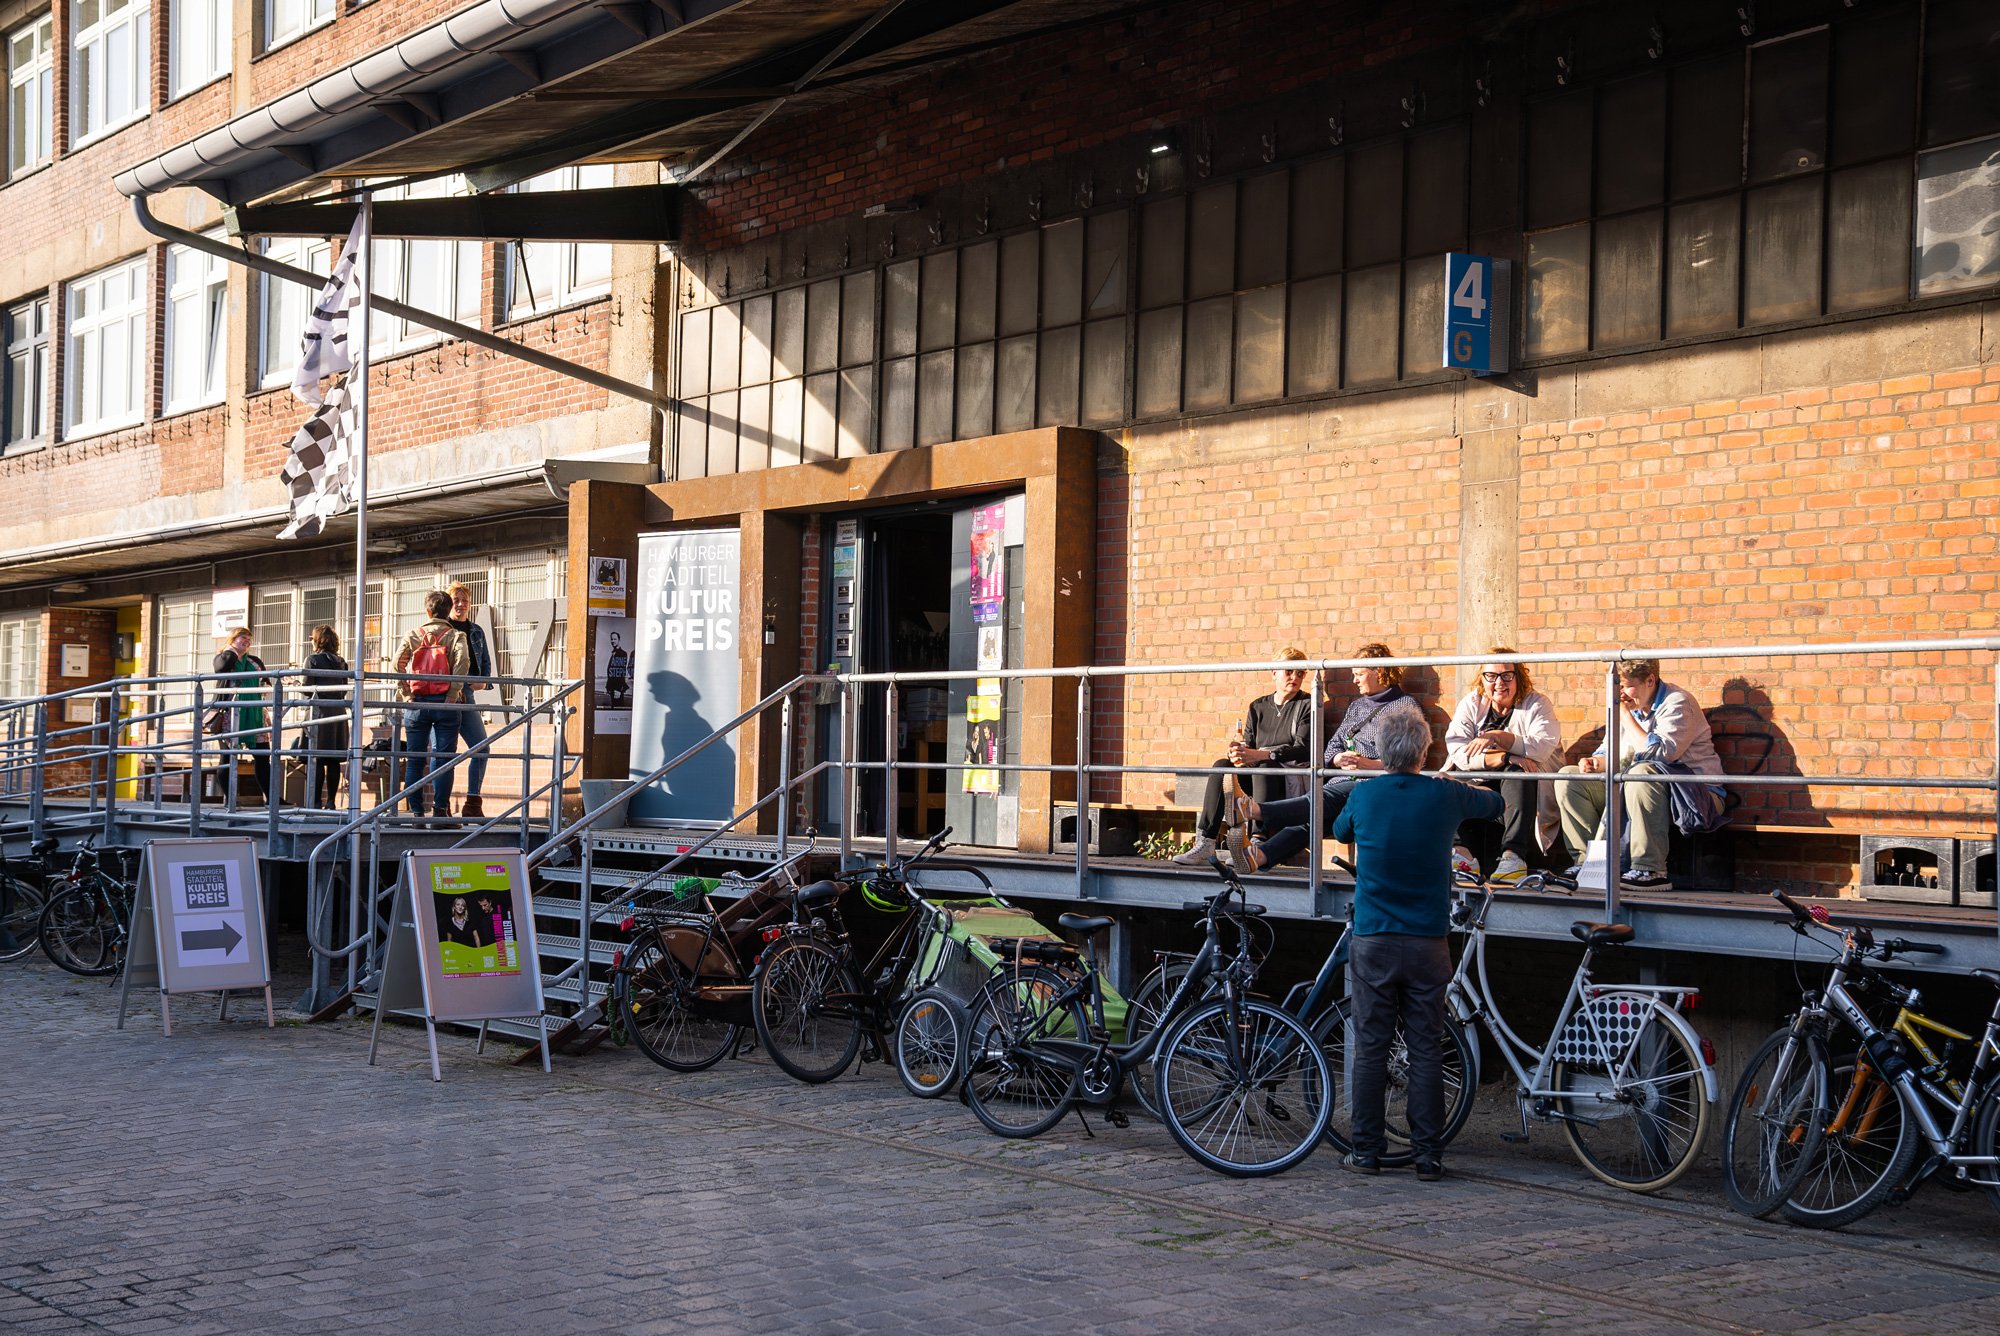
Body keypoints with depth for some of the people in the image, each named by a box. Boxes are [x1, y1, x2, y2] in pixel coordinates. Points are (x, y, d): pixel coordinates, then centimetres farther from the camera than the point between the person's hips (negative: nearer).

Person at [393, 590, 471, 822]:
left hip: (417, 704, 1)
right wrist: (454, 693, -11)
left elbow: (398, 662, -6)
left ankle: (416, 812, 3)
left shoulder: (412, 636, 10)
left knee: (415, 760, 6)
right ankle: (440, 809, -9)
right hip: (444, 703, -1)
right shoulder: (455, 636, 6)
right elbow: (462, 660, -14)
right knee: (442, 759, -1)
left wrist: (405, 693, -1)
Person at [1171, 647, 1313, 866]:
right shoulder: (1258, 707, 19)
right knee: (1221, 766, -23)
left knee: (1263, 767, -36)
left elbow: (1303, 749, -10)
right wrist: (1238, 752, -14)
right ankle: (1204, 845, -32)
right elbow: (1249, 745, 14)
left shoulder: (1307, 706, 4)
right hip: (1256, 772, 5)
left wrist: (1261, 755, -23)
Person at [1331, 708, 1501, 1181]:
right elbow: (1496, 804, 18)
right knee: (1426, 1051, 4)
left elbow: (1340, 832, 20)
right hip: (1428, 943, 0)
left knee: (1370, 1048, 4)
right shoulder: (1444, 796, -2)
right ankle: (1428, 1156, 5)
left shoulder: (1363, 797, -2)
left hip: (1373, 942, 0)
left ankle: (1366, 1152, 8)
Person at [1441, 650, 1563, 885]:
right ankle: (1462, 851, -42)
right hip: (1482, 784, 2)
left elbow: (1543, 747, -18)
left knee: (1517, 771, -34)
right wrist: (1503, 758, -23)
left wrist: (1498, 737, -29)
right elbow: (1456, 750, -10)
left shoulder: (1537, 705, 3)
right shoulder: (1471, 704, 8)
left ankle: (1513, 855, -45)